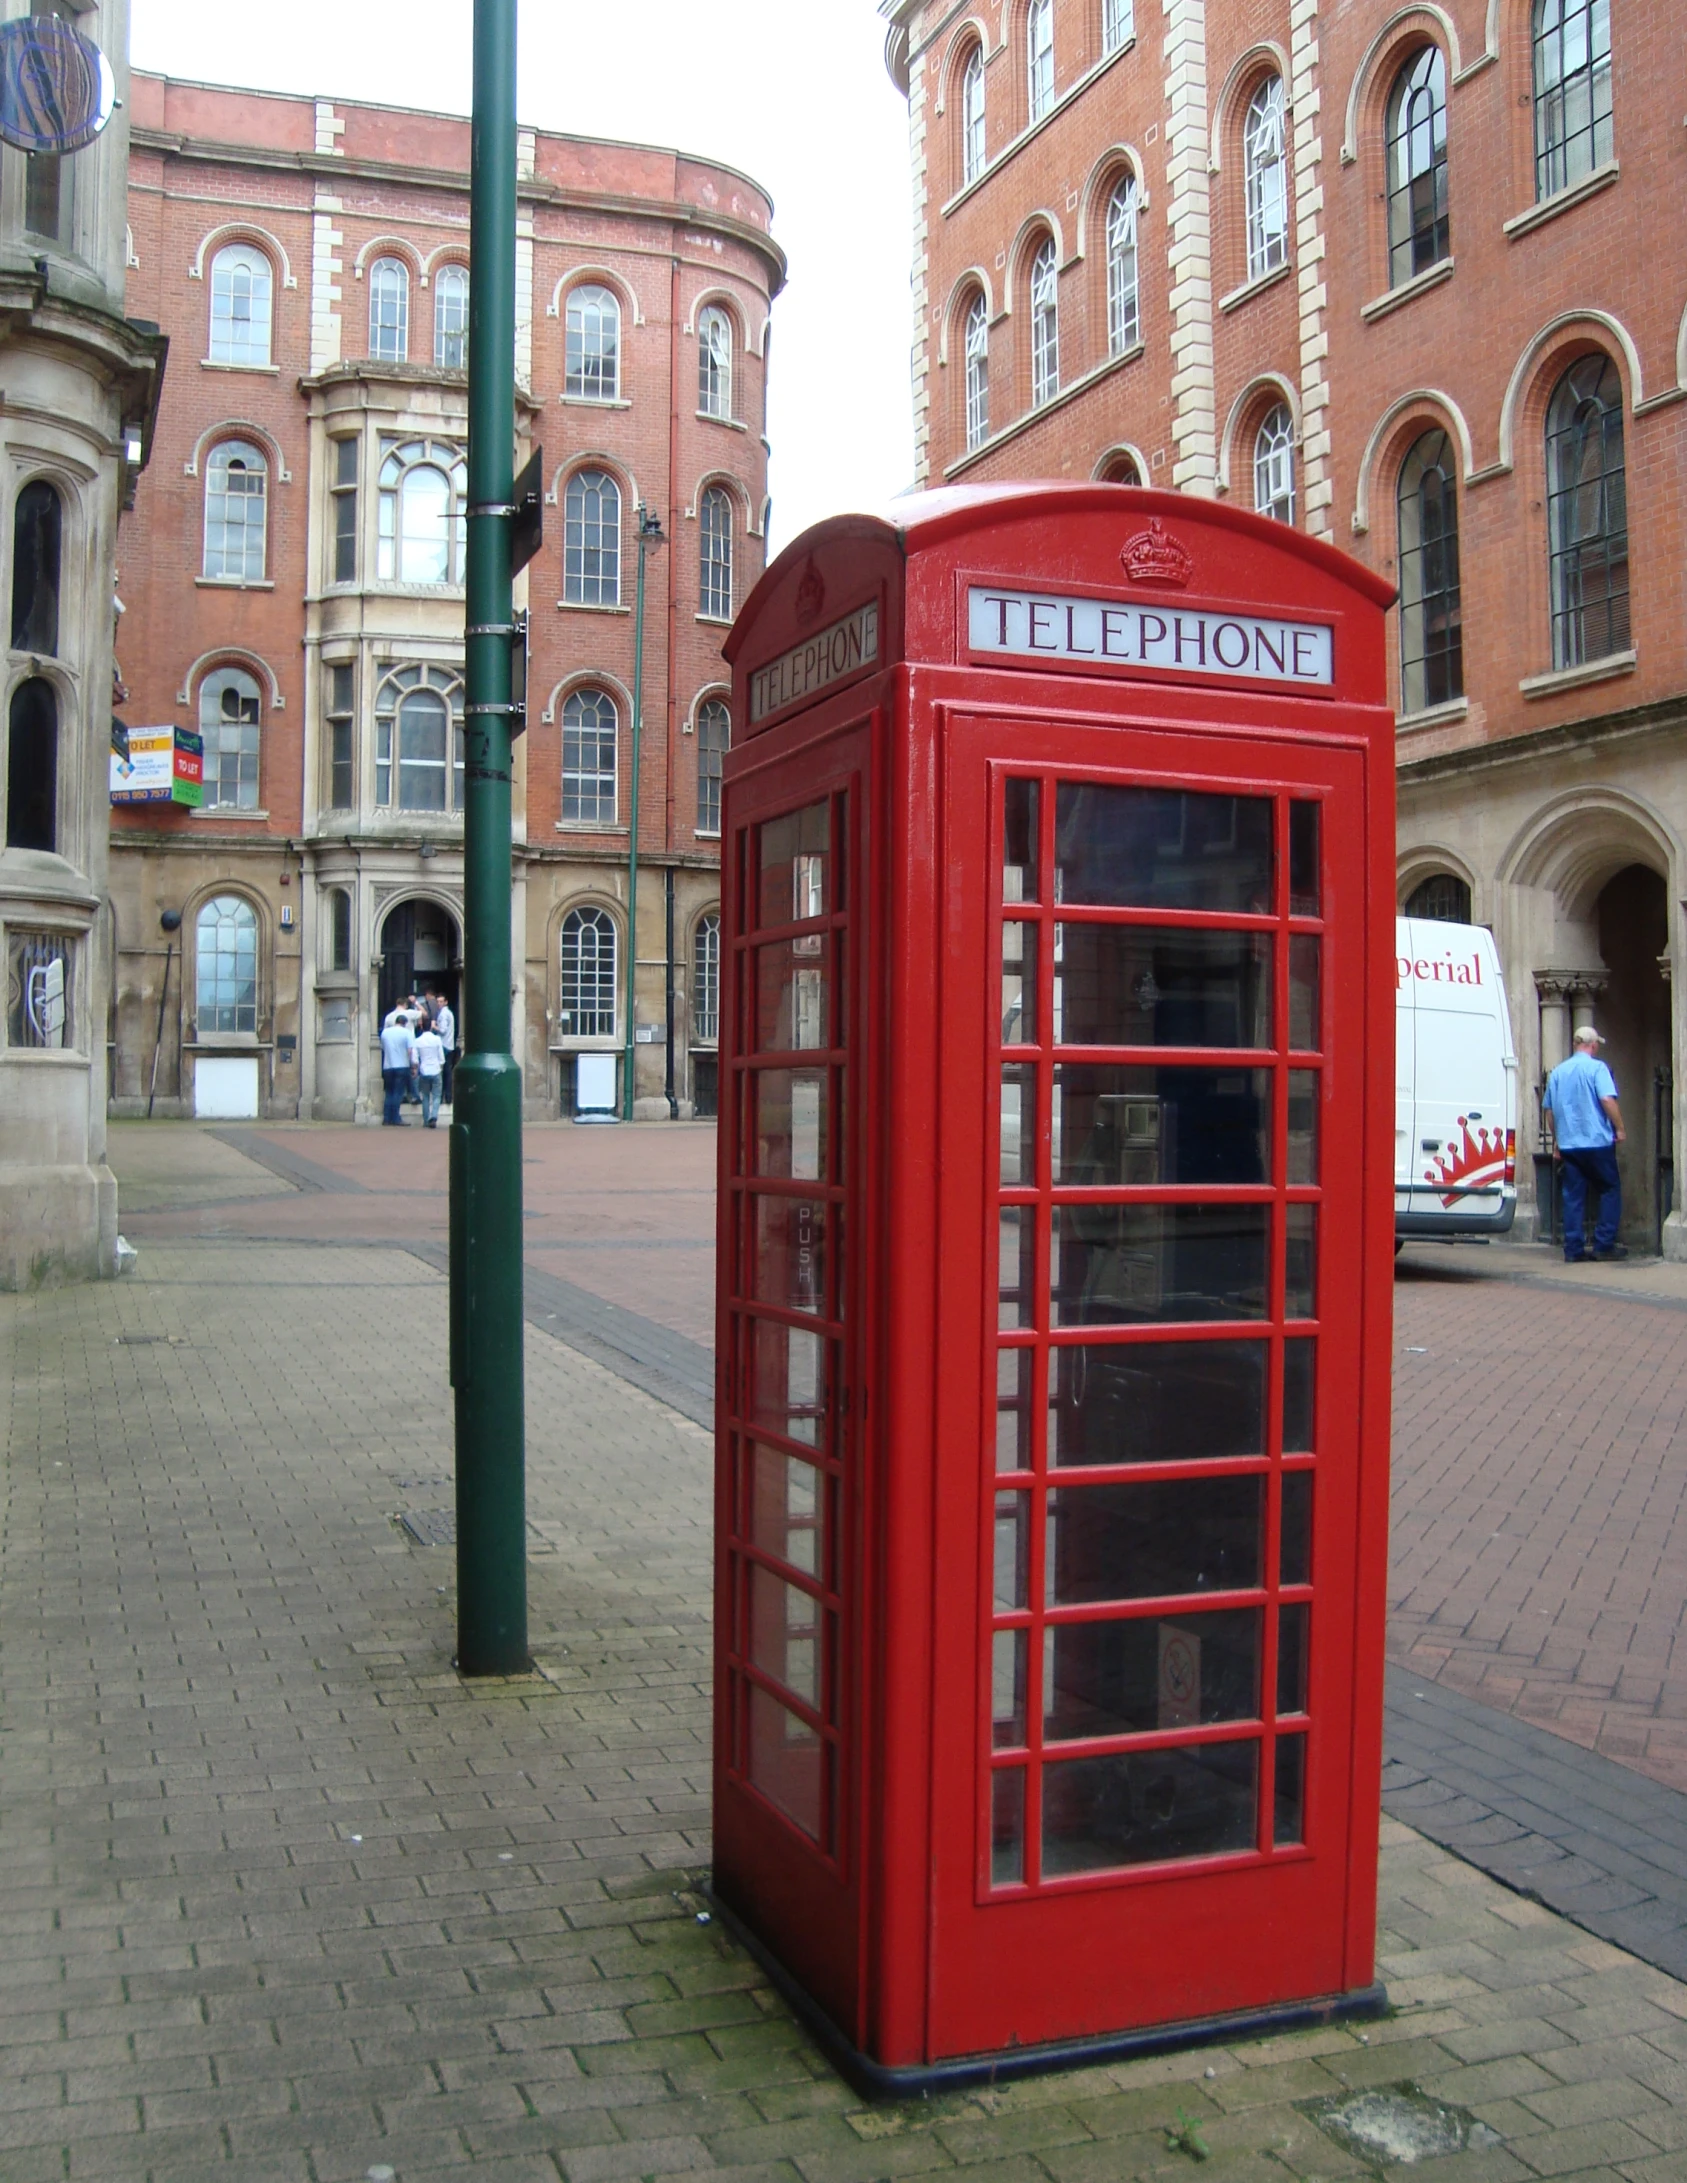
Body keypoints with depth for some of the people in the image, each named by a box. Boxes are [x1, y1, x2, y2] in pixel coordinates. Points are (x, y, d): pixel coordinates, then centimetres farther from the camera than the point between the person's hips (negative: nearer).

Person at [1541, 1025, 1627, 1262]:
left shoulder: (1558, 1071, 12)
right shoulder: (1596, 1067, -5)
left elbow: (1547, 1109, 16)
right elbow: (1608, 1100, -17)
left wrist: (1556, 1140, 24)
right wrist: (1620, 1129, -9)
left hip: (1568, 1145, 5)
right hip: (1597, 1142, -5)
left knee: (1573, 1196, 6)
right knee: (1610, 1190, 7)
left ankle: (1574, 1249, 3)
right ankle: (1604, 1244, 2)